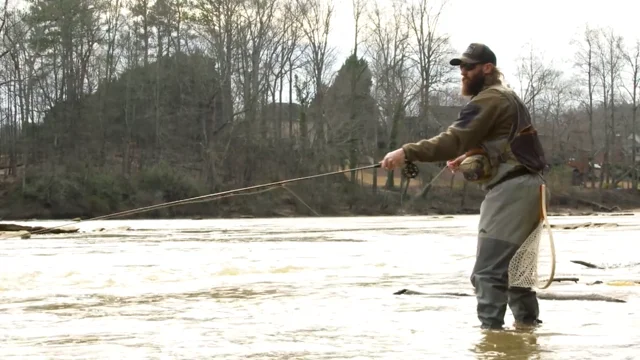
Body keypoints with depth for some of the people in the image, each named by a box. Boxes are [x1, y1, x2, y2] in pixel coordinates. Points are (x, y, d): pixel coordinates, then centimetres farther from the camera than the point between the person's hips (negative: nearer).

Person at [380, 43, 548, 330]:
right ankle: (527, 321, 28)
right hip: (524, 186, 11)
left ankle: (490, 327, -18)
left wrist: (406, 153, -25)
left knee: (488, 271, -14)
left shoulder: (488, 99, -12)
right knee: (513, 263, 20)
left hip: (509, 189, -11)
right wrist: (471, 157, 17)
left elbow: (453, 140, -23)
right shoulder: (506, 97, 22)